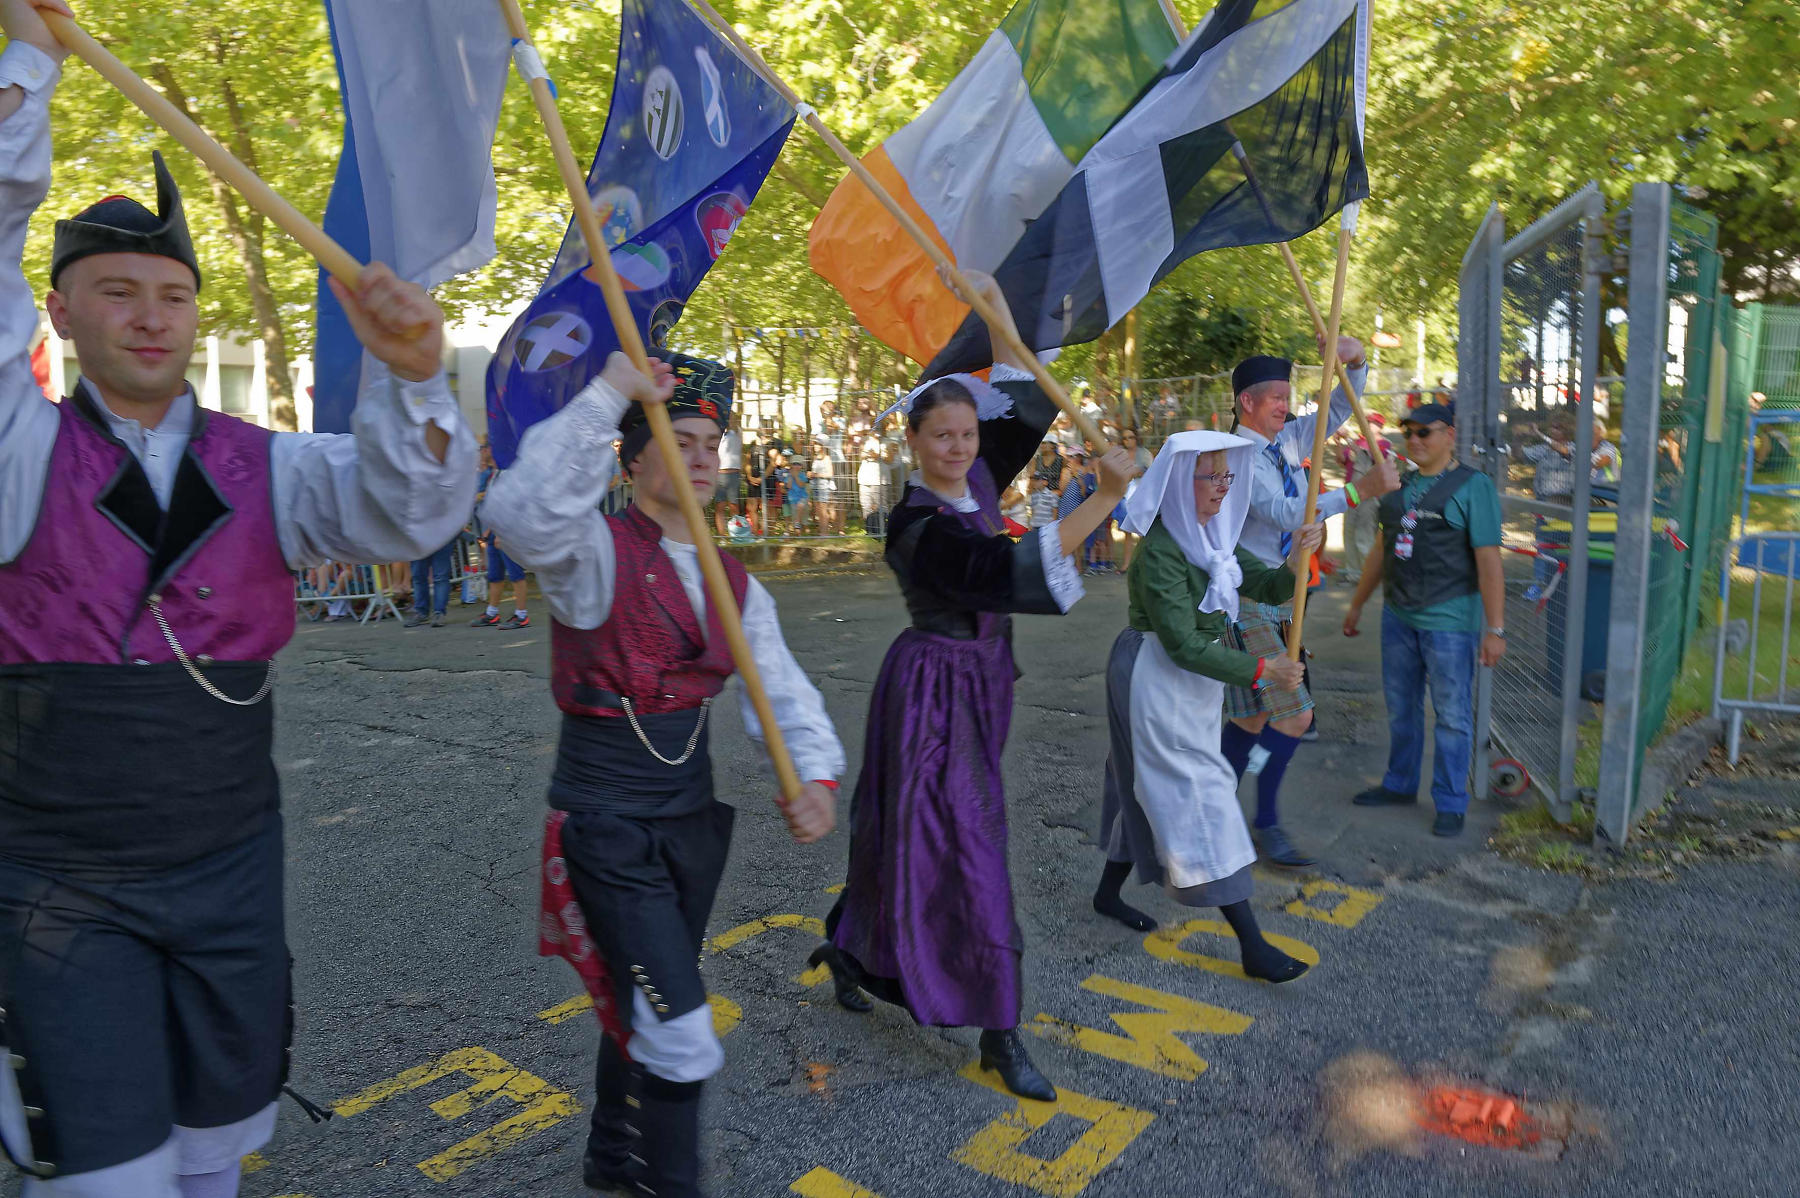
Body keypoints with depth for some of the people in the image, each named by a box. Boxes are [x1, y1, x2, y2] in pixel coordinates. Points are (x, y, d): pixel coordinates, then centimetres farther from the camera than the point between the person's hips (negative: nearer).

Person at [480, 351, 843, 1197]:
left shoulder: (732, 581, 6)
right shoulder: (596, 553, -14)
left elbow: (780, 687, 0)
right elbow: (523, 512, -36)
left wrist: (815, 774, -18)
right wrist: (606, 396, -34)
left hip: (692, 817, 7)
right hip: (609, 825, -7)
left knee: (640, 1009, 24)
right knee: (682, 1042, -8)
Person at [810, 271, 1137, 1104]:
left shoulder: (977, 481, 2)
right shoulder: (916, 526, -22)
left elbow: (1025, 401, 9)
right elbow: (1012, 569, -35)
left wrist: (993, 304, 3)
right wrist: (1104, 500, -39)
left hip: (981, 684, 9)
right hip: (935, 691, -9)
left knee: (909, 831, 20)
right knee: (968, 850, -4)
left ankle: (849, 950, 40)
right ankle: (998, 1035, 6)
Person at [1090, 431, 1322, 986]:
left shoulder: (1211, 537, 6)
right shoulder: (1160, 551, -22)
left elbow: (1268, 588, 1)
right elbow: (1184, 644, -24)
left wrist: (1296, 562, -20)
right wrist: (1259, 671, -22)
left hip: (1189, 682, 9)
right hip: (1157, 683, -9)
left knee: (1151, 790, 19)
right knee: (1200, 795, -6)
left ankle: (1108, 893, 37)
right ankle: (1251, 945, -1)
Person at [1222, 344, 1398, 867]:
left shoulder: (1288, 441, 8)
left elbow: (1339, 409, 20)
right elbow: (1286, 513, -30)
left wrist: (1355, 361, 1)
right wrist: (1359, 490, -33)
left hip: (1278, 598, 9)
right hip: (1245, 603, -9)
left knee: (1254, 716, 14)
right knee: (1294, 715, -10)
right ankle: (1267, 823, 6)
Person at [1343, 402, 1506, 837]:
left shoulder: (1473, 486, -9)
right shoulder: (1400, 487, 11)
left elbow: (1488, 562, -14)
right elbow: (1382, 551, 20)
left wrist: (1495, 629, -18)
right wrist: (1357, 605, 22)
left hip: (1449, 620, -6)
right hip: (1398, 616, 6)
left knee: (1452, 714, 2)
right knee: (1401, 708, 16)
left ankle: (1450, 803, 14)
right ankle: (1400, 785, 31)